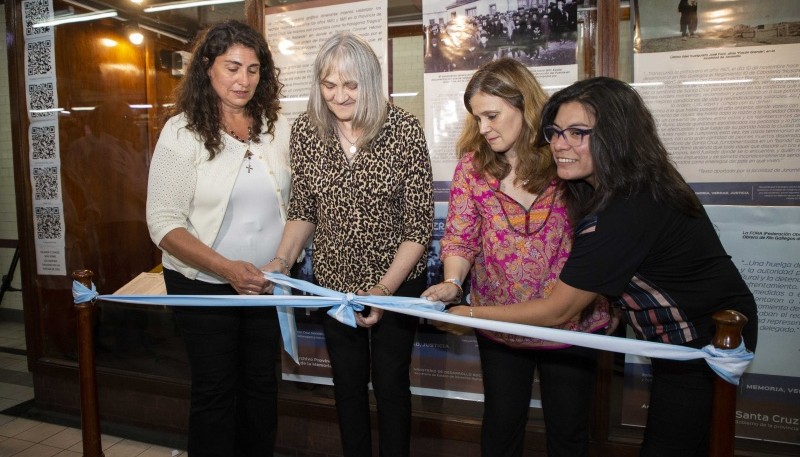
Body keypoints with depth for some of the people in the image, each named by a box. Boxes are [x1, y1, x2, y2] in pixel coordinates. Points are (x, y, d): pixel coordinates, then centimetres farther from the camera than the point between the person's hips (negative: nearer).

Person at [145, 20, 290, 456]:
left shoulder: (278, 127, 0)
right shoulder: (183, 131, -9)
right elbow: (164, 222, -13)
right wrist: (227, 268, -23)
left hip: (266, 283, 3)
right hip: (204, 285, -3)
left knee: (262, 386, 15)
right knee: (215, 391, 10)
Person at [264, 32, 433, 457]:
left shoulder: (404, 130, -17)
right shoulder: (305, 129, -8)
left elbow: (419, 225, -14)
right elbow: (303, 210, 2)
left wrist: (385, 288, -22)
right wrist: (282, 259, -14)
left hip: (397, 281, -3)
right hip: (334, 280, 3)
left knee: (390, 382, 13)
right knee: (347, 382, 19)